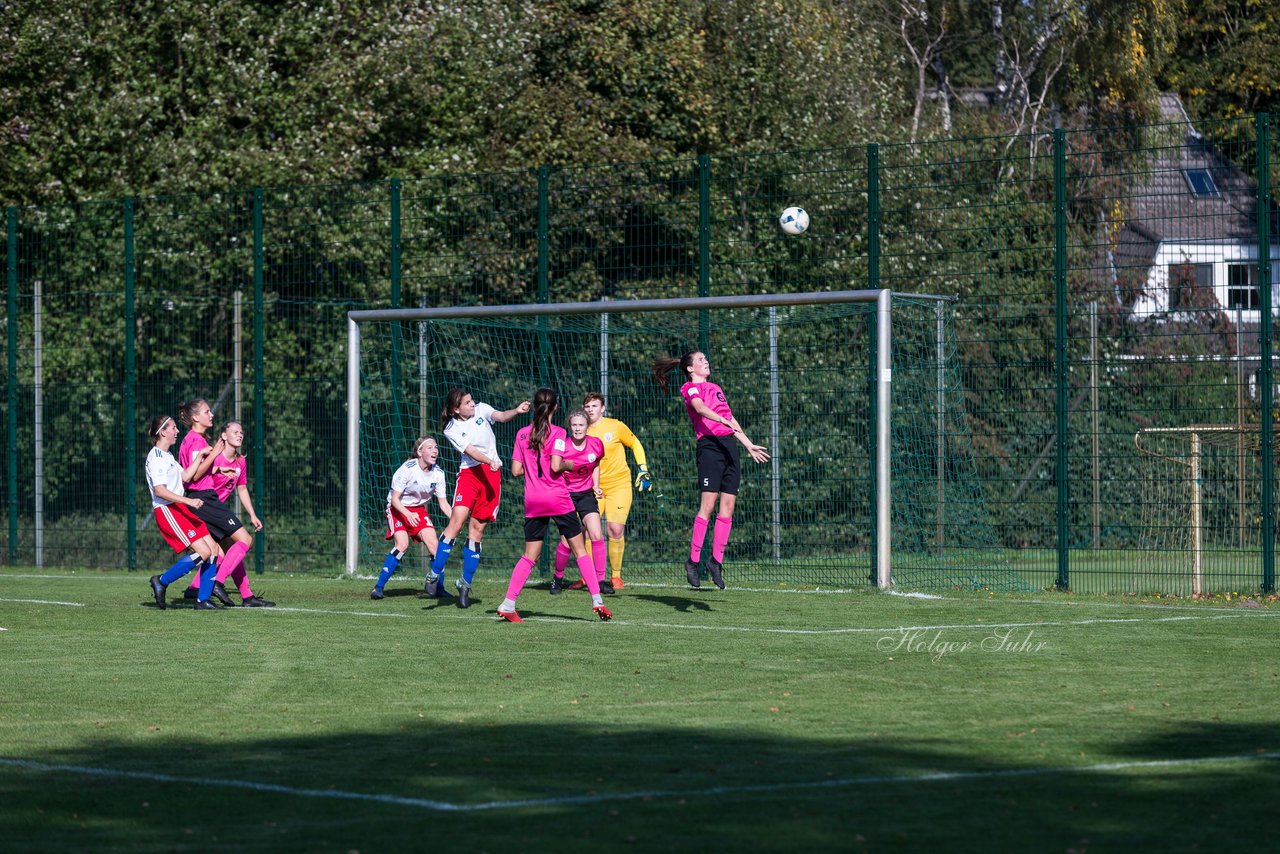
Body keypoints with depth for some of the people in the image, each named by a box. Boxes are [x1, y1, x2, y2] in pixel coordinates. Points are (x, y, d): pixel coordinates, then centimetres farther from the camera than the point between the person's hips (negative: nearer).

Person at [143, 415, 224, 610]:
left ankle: (203, 600, 4)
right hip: (166, 511, -10)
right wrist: (189, 501, -25)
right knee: (203, 552, -17)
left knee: (213, 550, 1)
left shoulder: (167, 456, 20)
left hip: (181, 509, 10)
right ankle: (161, 581, -5)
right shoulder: (156, 456, -12)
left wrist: (200, 455, 10)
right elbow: (159, 491, -21)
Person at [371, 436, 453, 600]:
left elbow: (443, 503, -3)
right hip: (398, 508, -5)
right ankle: (378, 587, -16)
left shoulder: (438, 473, -8)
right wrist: (408, 514, -36)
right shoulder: (407, 469, -23)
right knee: (402, 544, -24)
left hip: (419, 510, 5)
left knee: (433, 543, -13)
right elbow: (394, 499, -20)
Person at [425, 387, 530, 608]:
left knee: (477, 529, 2)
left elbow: (501, 416, -11)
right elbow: (470, 450, -16)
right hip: (469, 473, -3)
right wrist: (489, 461, -33)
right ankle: (434, 576, -16)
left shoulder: (481, 410, 5)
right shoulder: (452, 430, -3)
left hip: (492, 475, 3)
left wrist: (516, 411, -32)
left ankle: (465, 584, 8)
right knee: (457, 521, -20)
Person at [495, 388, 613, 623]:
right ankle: (597, 601, -2)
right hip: (558, 498, -4)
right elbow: (556, 466, -18)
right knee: (580, 550, 4)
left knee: (530, 555, 9)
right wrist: (569, 465, 1)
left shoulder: (522, 434, 6)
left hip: (533, 502, 4)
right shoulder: (556, 433, -8)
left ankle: (508, 605, -1)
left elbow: (516, 470, 5)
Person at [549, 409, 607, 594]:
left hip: (586, 494, 3)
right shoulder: (562, 446, -16)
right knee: (567, 541, -7)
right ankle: (558, 577, 17)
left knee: (596, 535, -12)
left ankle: (600, 580, -4)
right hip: (565, 495, -3)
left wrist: (596, 487, 5)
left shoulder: (596, 445, -5)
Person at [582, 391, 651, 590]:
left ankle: (616, 576, 3)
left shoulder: (616, 427, -3)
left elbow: (636, 445, 10)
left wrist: (643, 470, 5)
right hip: (593, 488, 2)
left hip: (619, 485, -2)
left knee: (616, 530, -11)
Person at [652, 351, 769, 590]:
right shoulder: (691, 388, 2)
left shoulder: (715, 388, 28)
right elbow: (700, 408, -18)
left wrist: (749, 445, 30)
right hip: (709, 444, -8)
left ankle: (716, 560, 2)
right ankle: (693, 561, -12)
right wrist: (724, 420, -33)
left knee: (728, 506, 0)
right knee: (708, 504, -14)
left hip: (728, 445, 8)